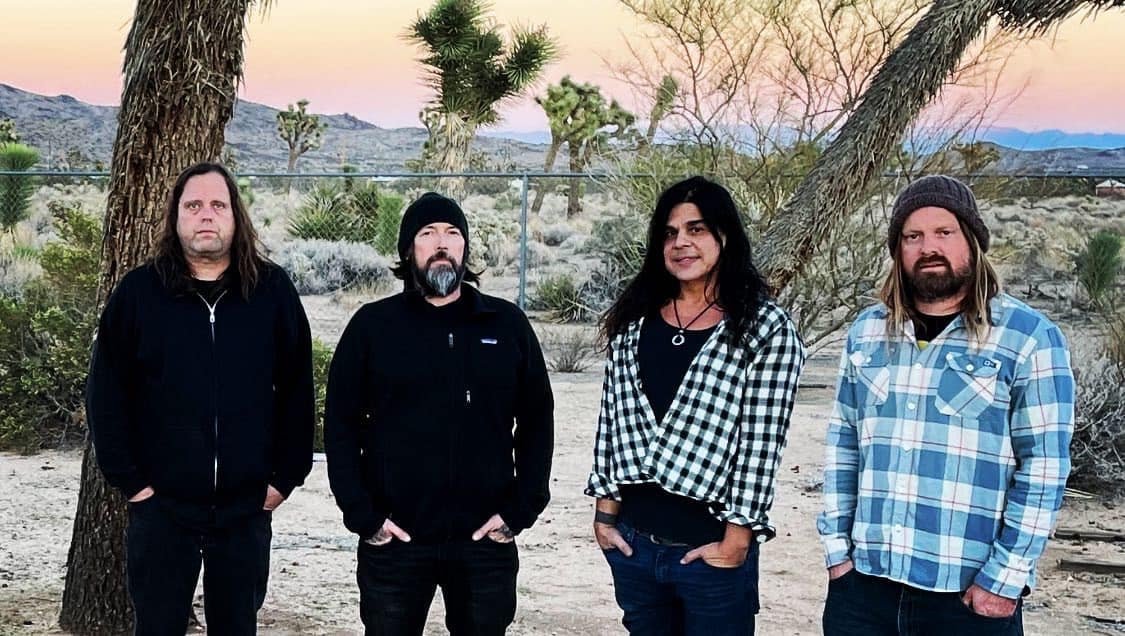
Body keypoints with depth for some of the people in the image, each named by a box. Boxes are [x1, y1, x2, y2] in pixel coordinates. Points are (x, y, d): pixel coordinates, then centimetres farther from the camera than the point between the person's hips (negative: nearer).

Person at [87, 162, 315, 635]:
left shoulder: (272, 290, 0)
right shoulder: (138, 292, -1)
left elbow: (297, 391, 3)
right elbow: (106, 395, 0)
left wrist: (285, 477, 0)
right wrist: (130, 479, -5)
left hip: (247, 507, 1)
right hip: (162, 506, -1)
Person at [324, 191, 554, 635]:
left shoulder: (508, 324, 5)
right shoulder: (373, 325, 2)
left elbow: (537, 421, 7)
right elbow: (340, 423, 2)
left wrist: (521, 510, -1)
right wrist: (361, 514, -6)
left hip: (486, 540, 1)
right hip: (393, 540, -1)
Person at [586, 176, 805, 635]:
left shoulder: (765, 328, -7)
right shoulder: (634, 318, 6)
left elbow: (761, 442, -10)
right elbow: (611, 415, 8)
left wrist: (737, 539, -12)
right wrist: (605, 510, 5)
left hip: (712, 549, -4)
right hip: (631, 538, 4)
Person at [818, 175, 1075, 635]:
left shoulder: (1029, 336, -5)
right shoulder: (866, 330, 8)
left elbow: (1044, 465, -7)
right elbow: (843, 443, 12)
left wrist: (1006, 577, -11)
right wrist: (836, 544, 5)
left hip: (970, 593, -4)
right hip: (863, 581, 4)